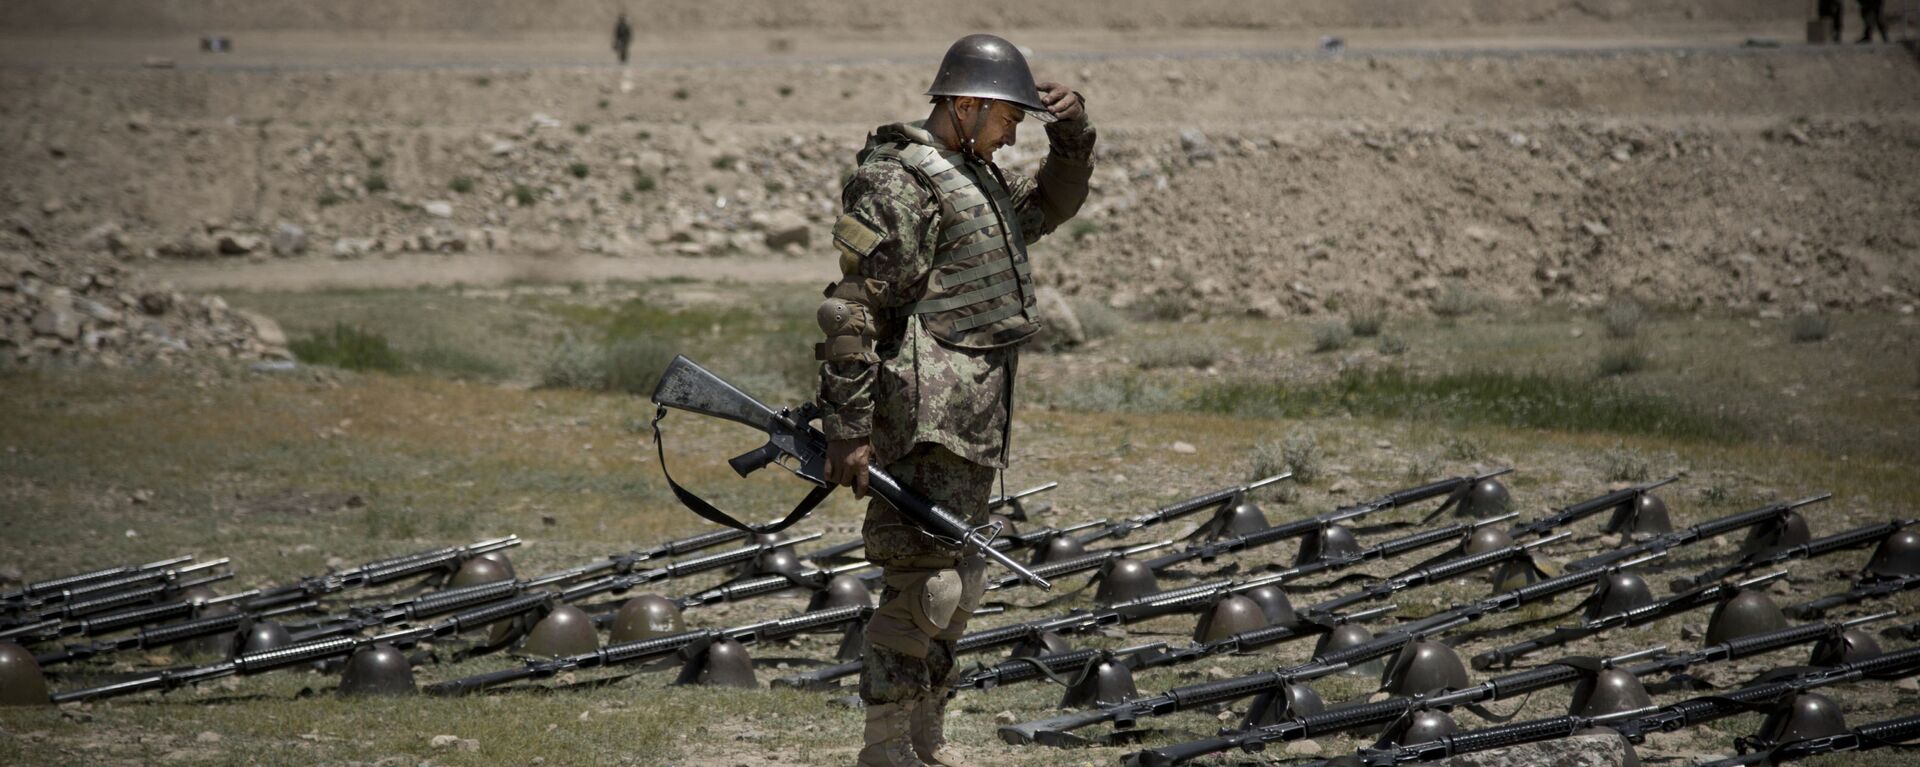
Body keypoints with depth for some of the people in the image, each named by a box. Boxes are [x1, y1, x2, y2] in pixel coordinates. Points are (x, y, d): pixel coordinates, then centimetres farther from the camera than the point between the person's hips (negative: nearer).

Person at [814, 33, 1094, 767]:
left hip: (972, 424, 10)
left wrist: (1073, 132, 13)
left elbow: (1054, 203, 34)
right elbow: (852, 310, -17)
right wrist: (847, 429, -21)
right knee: (922, 581, -10)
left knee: (957, 582, 14)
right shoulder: (900, 182, -13)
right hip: (928, 417, -10)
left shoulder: (976, 177, 16)